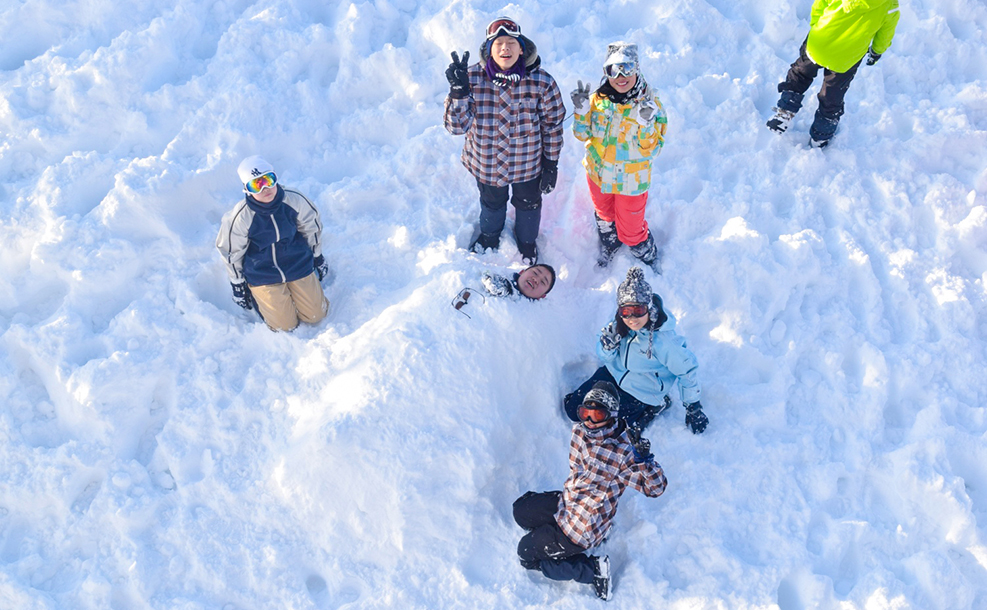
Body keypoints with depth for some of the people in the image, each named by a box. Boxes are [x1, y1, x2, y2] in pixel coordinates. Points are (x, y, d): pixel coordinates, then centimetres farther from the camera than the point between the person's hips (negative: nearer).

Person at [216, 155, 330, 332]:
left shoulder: (294, 200, -18)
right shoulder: (240, 216, -24)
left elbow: (311, 228, 2)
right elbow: (231, 251, -8)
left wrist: (318, 258, 14)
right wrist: (237, 285, 1)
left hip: (298, 266, 3)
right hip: (263, 275, -3)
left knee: (315, 315, 7)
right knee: (285, 325, 1)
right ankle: (256, 294, 27)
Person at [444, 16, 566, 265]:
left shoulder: (541, 83, -23)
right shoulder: (473, 78, -22)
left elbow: (553, 125, -9)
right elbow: (456, 126, -23)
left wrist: (551, 164, -4)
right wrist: (459, 90, -39)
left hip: (528, 164, -1)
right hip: (486, 163, 1)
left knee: (528, 203, 27)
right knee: (491, 202, 29)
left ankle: (527, 241, 60)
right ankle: (489, 235, 64)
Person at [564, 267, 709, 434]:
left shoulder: (663, 341, -34)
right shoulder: (621, 324, -19)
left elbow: (688, 369, -18)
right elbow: (605, 357, -4)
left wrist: (693, 408, -7)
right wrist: (608, 346, -30)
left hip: (641, 391, -5)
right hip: (615, 373, 5)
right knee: (574, 408, 3)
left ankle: (655, 406, 10)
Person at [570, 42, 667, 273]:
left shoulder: (650, 104, -17)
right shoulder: (598, 99, -9)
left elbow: (652, 150, -17)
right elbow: (582, 134, 1)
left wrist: (647, 124, -35)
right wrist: (582, 111, -17)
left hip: (631, 180, -4)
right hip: (598, 173, 4)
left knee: (631, 230, 7)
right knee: (604, 217, 28)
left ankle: (649, 257, 38)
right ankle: (608, 247, 58)